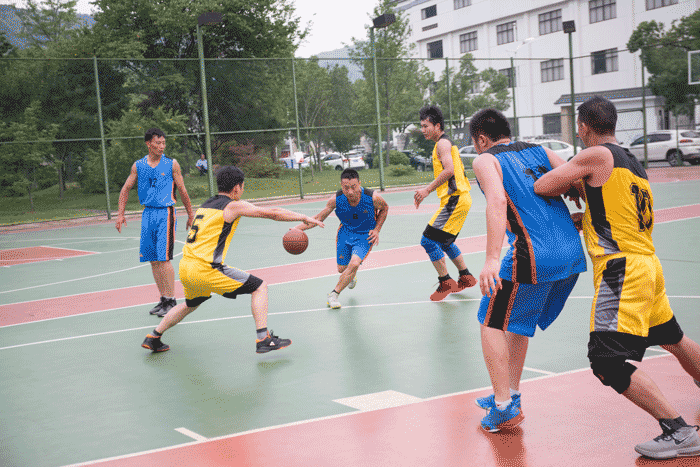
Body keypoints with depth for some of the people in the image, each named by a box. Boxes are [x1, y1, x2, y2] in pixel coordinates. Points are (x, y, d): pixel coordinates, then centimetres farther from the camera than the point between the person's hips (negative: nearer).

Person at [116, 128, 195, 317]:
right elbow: (125, 189, 15)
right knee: (153, 260, 6)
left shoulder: (172, 165, -1)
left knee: (164, 258, -10)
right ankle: (163, 299, 16)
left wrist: (191, 215, 8)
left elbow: (182, 191, 5)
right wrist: (121, 214, 8)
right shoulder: (138, 165, 7)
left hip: (165, 214, -4)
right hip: (148, 214, 4)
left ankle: (171, 300, -2)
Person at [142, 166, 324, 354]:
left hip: (185, 267, 8)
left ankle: (153, 338, 39)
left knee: (191, 304, 35)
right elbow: (272, 213, -2)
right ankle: (264, 339, -6)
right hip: (205, 269, -8)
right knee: (259, 287, 0)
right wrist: (304, 218, 7)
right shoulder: (234, 205, -3)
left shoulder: (206, 204, 18)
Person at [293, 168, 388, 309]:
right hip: (345, 233, 3)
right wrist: (299, 227, -24)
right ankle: (351, 278, 51)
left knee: (354, 264, -25)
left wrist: (377, 230, -11)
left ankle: (334, 294, -7)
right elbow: (319, 217, -10)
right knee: (342, 268, 11)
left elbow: (384, 208, -3)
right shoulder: (336, 199, -23)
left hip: (365, 236, -2)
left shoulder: (373, 197, -28)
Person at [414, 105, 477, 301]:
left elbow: (449, 170, -24)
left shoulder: (443, 143, -11)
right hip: (458, 198, 11)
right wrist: (426, 190, 19)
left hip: (454, 200, -11)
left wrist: (427, 190, -20)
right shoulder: (445, 143, 20)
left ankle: (446, 283, -5)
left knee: (428, 240, -12)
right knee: (444, 242, 22)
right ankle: (466, 277, 30)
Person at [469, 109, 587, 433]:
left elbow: (497, 202, -15)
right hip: (573, 252, 7)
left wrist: (492, 260, -22)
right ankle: (510, 394, 33)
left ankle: (504, 407, 6)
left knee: (492, 323, 10)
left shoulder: (485, 160, 3)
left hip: (535, 256, -7)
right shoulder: (538, 151, 21)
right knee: (517, 321, 25)